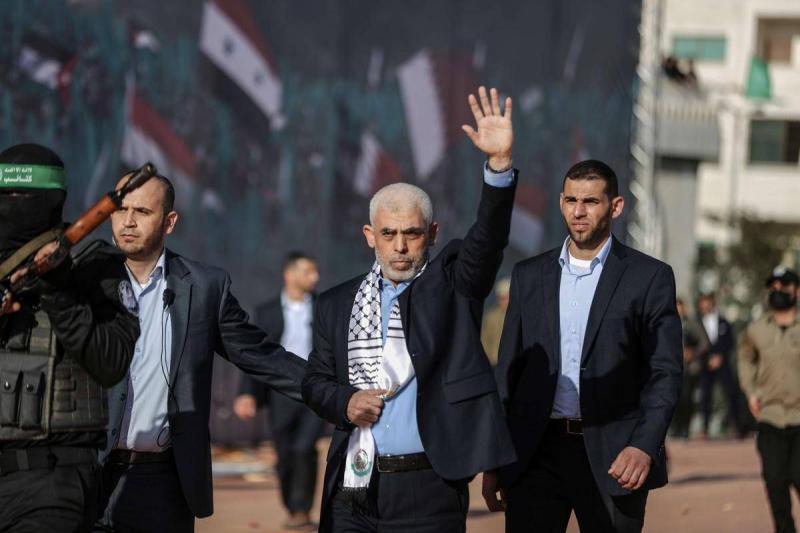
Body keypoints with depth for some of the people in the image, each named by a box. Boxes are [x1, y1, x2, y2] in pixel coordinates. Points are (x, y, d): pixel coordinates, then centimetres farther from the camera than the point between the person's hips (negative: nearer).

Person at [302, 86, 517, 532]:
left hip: (428, 492, -4)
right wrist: (344, 402, -5)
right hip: (353, 489, 4)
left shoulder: (452, 284, 2)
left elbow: (489, 237, -15)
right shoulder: (339, 304, 12)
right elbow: (316, 380, 18)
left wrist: (500, 162, -30)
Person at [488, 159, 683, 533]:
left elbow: (665, 373, -3)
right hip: (536, 455, 2)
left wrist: (644, 446, -18)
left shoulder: (649, 277, 2)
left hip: (612, 459, -2)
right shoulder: (529, 276, 12)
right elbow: (509, 371, 14)